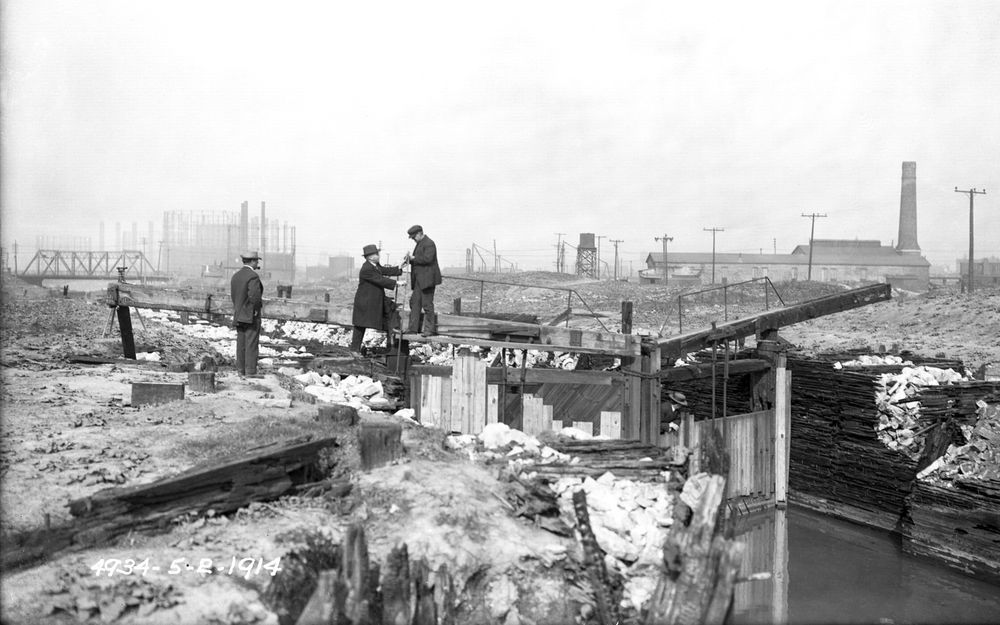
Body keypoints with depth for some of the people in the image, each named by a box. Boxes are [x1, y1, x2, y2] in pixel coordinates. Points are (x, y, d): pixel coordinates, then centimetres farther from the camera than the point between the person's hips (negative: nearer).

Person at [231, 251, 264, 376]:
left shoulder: (235, 276, 11)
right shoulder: (253, 276, -14)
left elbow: (234, 296, 8)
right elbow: (254, 295, -26)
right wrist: (257, 308, -9)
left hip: (238, 316, 8)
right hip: (251, 316, -7)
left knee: (241, 345, 9)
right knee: (252, 345, -5)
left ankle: (241, 371, 11)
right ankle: (251, 372, -5)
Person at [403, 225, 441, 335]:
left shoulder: (429, 244, -12)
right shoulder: (420, 243, 19)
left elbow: (427, 259, -23)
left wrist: (413, 258, -15)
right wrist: (409, 260, 4)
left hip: (427, 278, -10)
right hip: (419, 279, 10)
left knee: (427, 303, -6)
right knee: (415, 302, 8)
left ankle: (430, 329, 2)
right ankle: (413, 329, 10)